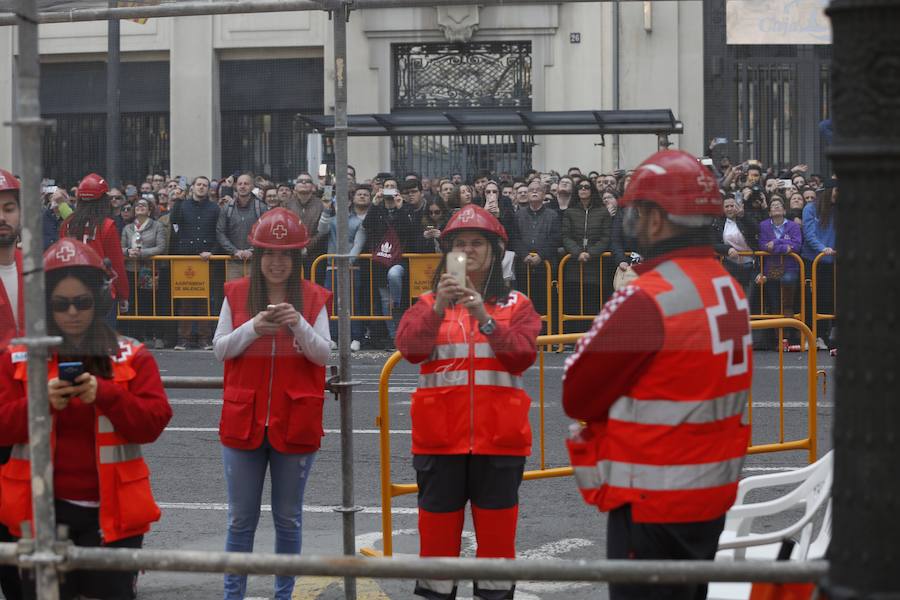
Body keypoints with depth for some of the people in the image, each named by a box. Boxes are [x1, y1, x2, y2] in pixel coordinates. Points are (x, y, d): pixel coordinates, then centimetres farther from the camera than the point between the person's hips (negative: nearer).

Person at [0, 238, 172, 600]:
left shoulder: (132, 358, 4)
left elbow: (154, 422, -6)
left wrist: (105, 394, -21)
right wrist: (40, 402, -19)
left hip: (110, 513, -1)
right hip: (44, 513, 1)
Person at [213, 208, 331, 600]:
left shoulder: (314, 298, 0)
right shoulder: (236, 294, 1)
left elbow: (324, 354, -4)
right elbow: (220, 349, -1)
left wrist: (299, 325, -21)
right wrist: (253, 328, -18)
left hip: (294, 423, 0)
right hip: (244, 420, 0)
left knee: (288, 518, 9)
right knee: (241, 518, 7)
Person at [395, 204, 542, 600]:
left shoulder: (517, 305, 9)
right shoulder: (427, 304, 10)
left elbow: (522, 356, -7)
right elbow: (409, 347, -9)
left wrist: (485, 319, -19)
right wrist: (438, 308, -23)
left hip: (498, 437, 0)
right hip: (440, 437, 0)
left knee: (497, 534, 3)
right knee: (437, 531, 2)